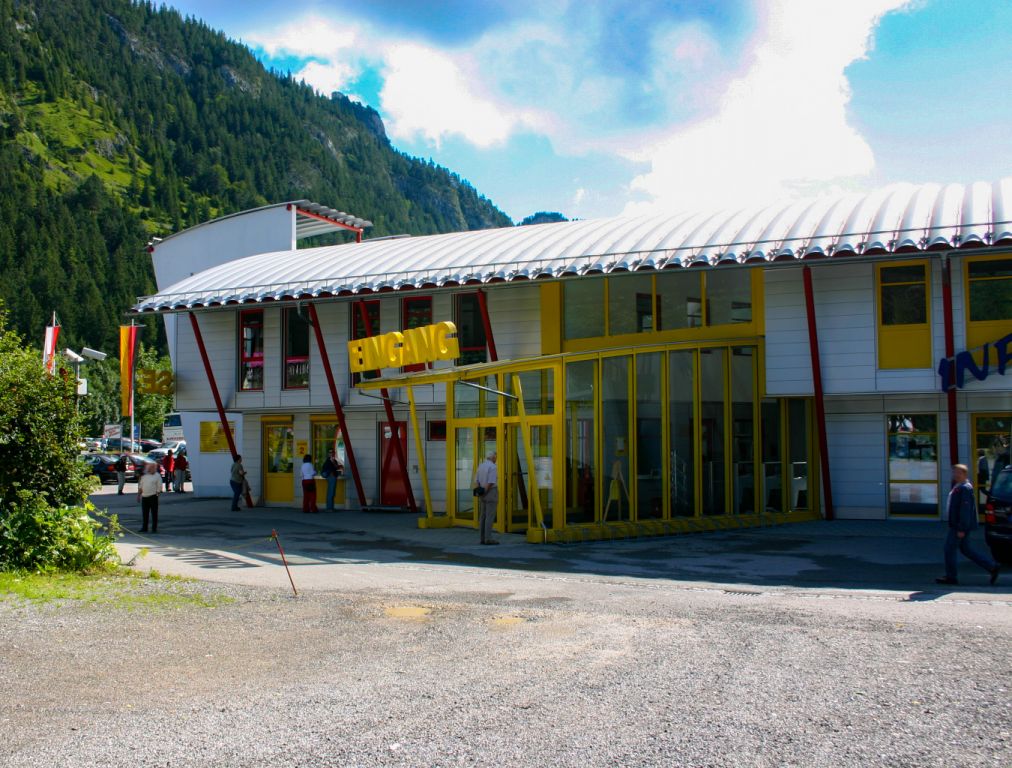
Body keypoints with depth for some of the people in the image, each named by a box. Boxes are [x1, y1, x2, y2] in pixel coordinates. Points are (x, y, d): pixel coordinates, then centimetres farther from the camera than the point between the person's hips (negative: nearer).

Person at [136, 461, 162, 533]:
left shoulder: (157, 476, -2)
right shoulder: (144, 476, 13)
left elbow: (159, 487, -5)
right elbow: (140, 486, 17)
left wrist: (157, 493, -12)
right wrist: (138, 495, 13)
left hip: (153, 497, -5)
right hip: (144, 497, 5)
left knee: (154, 513, -1)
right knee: (145, 514, 10)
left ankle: (154, 528, 3)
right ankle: (144, 528, 17)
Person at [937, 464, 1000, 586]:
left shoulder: (965, 488, -18)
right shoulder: (958, 487, 14)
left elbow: (965, 509, -22)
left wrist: (961, 529, -23)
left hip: (960, 526, -10)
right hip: (956, 525, 10)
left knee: (949, 548, -3)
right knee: (965, 550, 13)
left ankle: (951, 577, 5)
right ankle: (991, 567, 15)